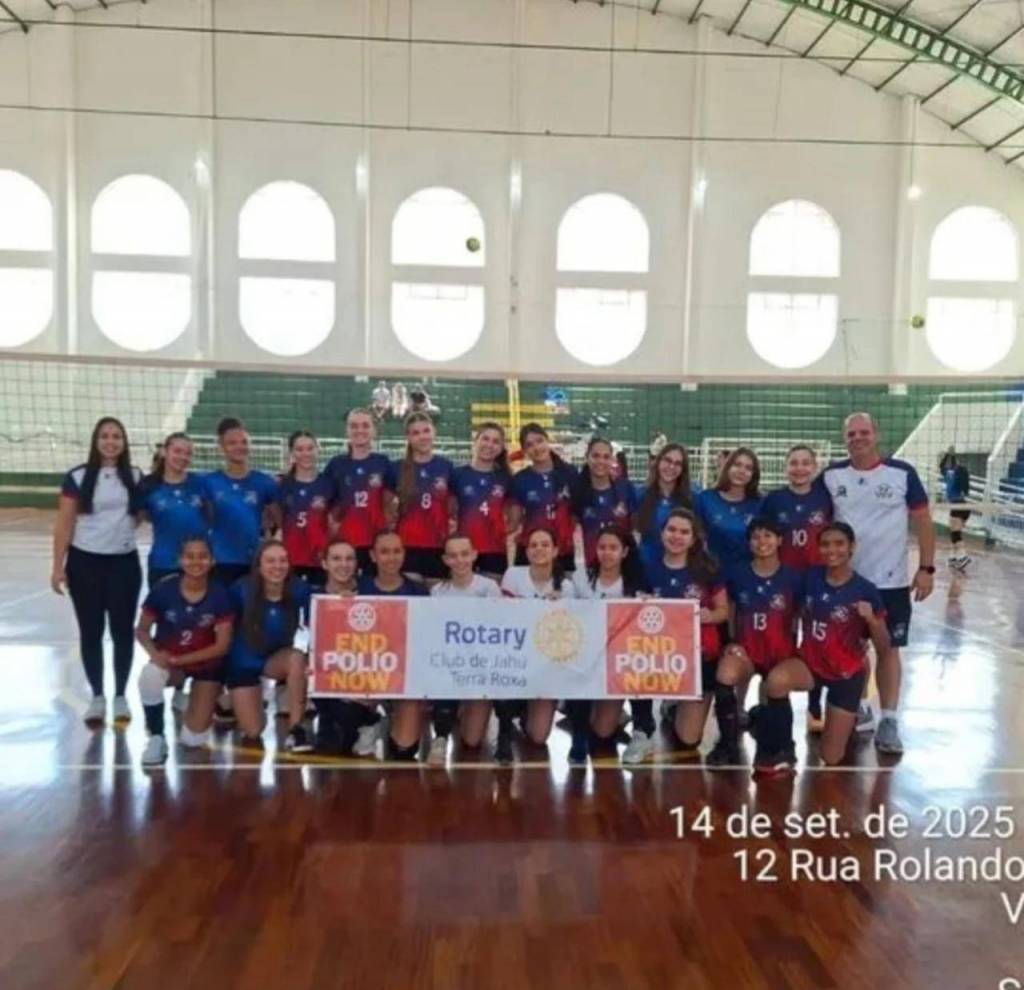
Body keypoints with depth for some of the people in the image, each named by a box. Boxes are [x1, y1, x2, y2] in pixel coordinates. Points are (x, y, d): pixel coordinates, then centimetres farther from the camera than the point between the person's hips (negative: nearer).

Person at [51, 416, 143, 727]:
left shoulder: (136, 477, 3)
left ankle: (121, 696, 19)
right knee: (91, 631, 7)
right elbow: (64, 525, -4)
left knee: (123, 631, 5)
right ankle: (97, 696, 20)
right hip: (85, 562, -1)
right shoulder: (77, 477, -4)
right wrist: (58, 566, -8)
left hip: (124, 562, 1)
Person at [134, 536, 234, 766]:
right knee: (149, 675, -37)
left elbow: (222, 646, -13)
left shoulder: (220, 595, -17)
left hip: (206, 664, 0)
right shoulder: (163, 590, -17)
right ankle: (157, 738, -12)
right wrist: (155, 653, -26)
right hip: (168, 660, 0)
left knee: (193, 738, -1)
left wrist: (179, 660, -21)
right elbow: (142, 630, -5)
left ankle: (210, 700, 34)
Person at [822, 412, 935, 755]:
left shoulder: (902, 473, -6)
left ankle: (889, 722, 10)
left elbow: (922, 520, -3)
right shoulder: (831, 476, -1)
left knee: (889, 649, 4)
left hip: (891, 581, -2)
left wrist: (926, 568, -8)